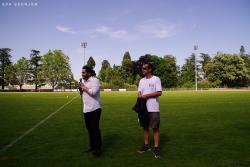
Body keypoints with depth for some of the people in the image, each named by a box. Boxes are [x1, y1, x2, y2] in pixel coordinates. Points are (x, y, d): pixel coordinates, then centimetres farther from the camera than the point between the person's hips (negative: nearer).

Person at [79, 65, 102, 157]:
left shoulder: (95, 80, -11)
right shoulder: (83, 81, 13)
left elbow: (93, 92, -24)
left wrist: (84, 87, -12)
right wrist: (80, 88, -2)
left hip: (94, 109, -7)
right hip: (86, 109, 8)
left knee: (95, 128, -3)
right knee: (89, 129, 15)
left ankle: (98, 148, 7)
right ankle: (92, 146, 28)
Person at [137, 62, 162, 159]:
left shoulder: (156, 79, -5)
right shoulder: (141, 80, 14)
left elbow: (159, 93, -12)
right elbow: (139, 92, 10)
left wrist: (147, 95, -15)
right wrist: (139, 96, -12)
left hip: (153, 109, -6)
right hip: (143, 108, 6)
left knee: (155, 128, -1)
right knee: (145, 127, 13)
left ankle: (156, 148, 6)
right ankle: (146, 145, 25)